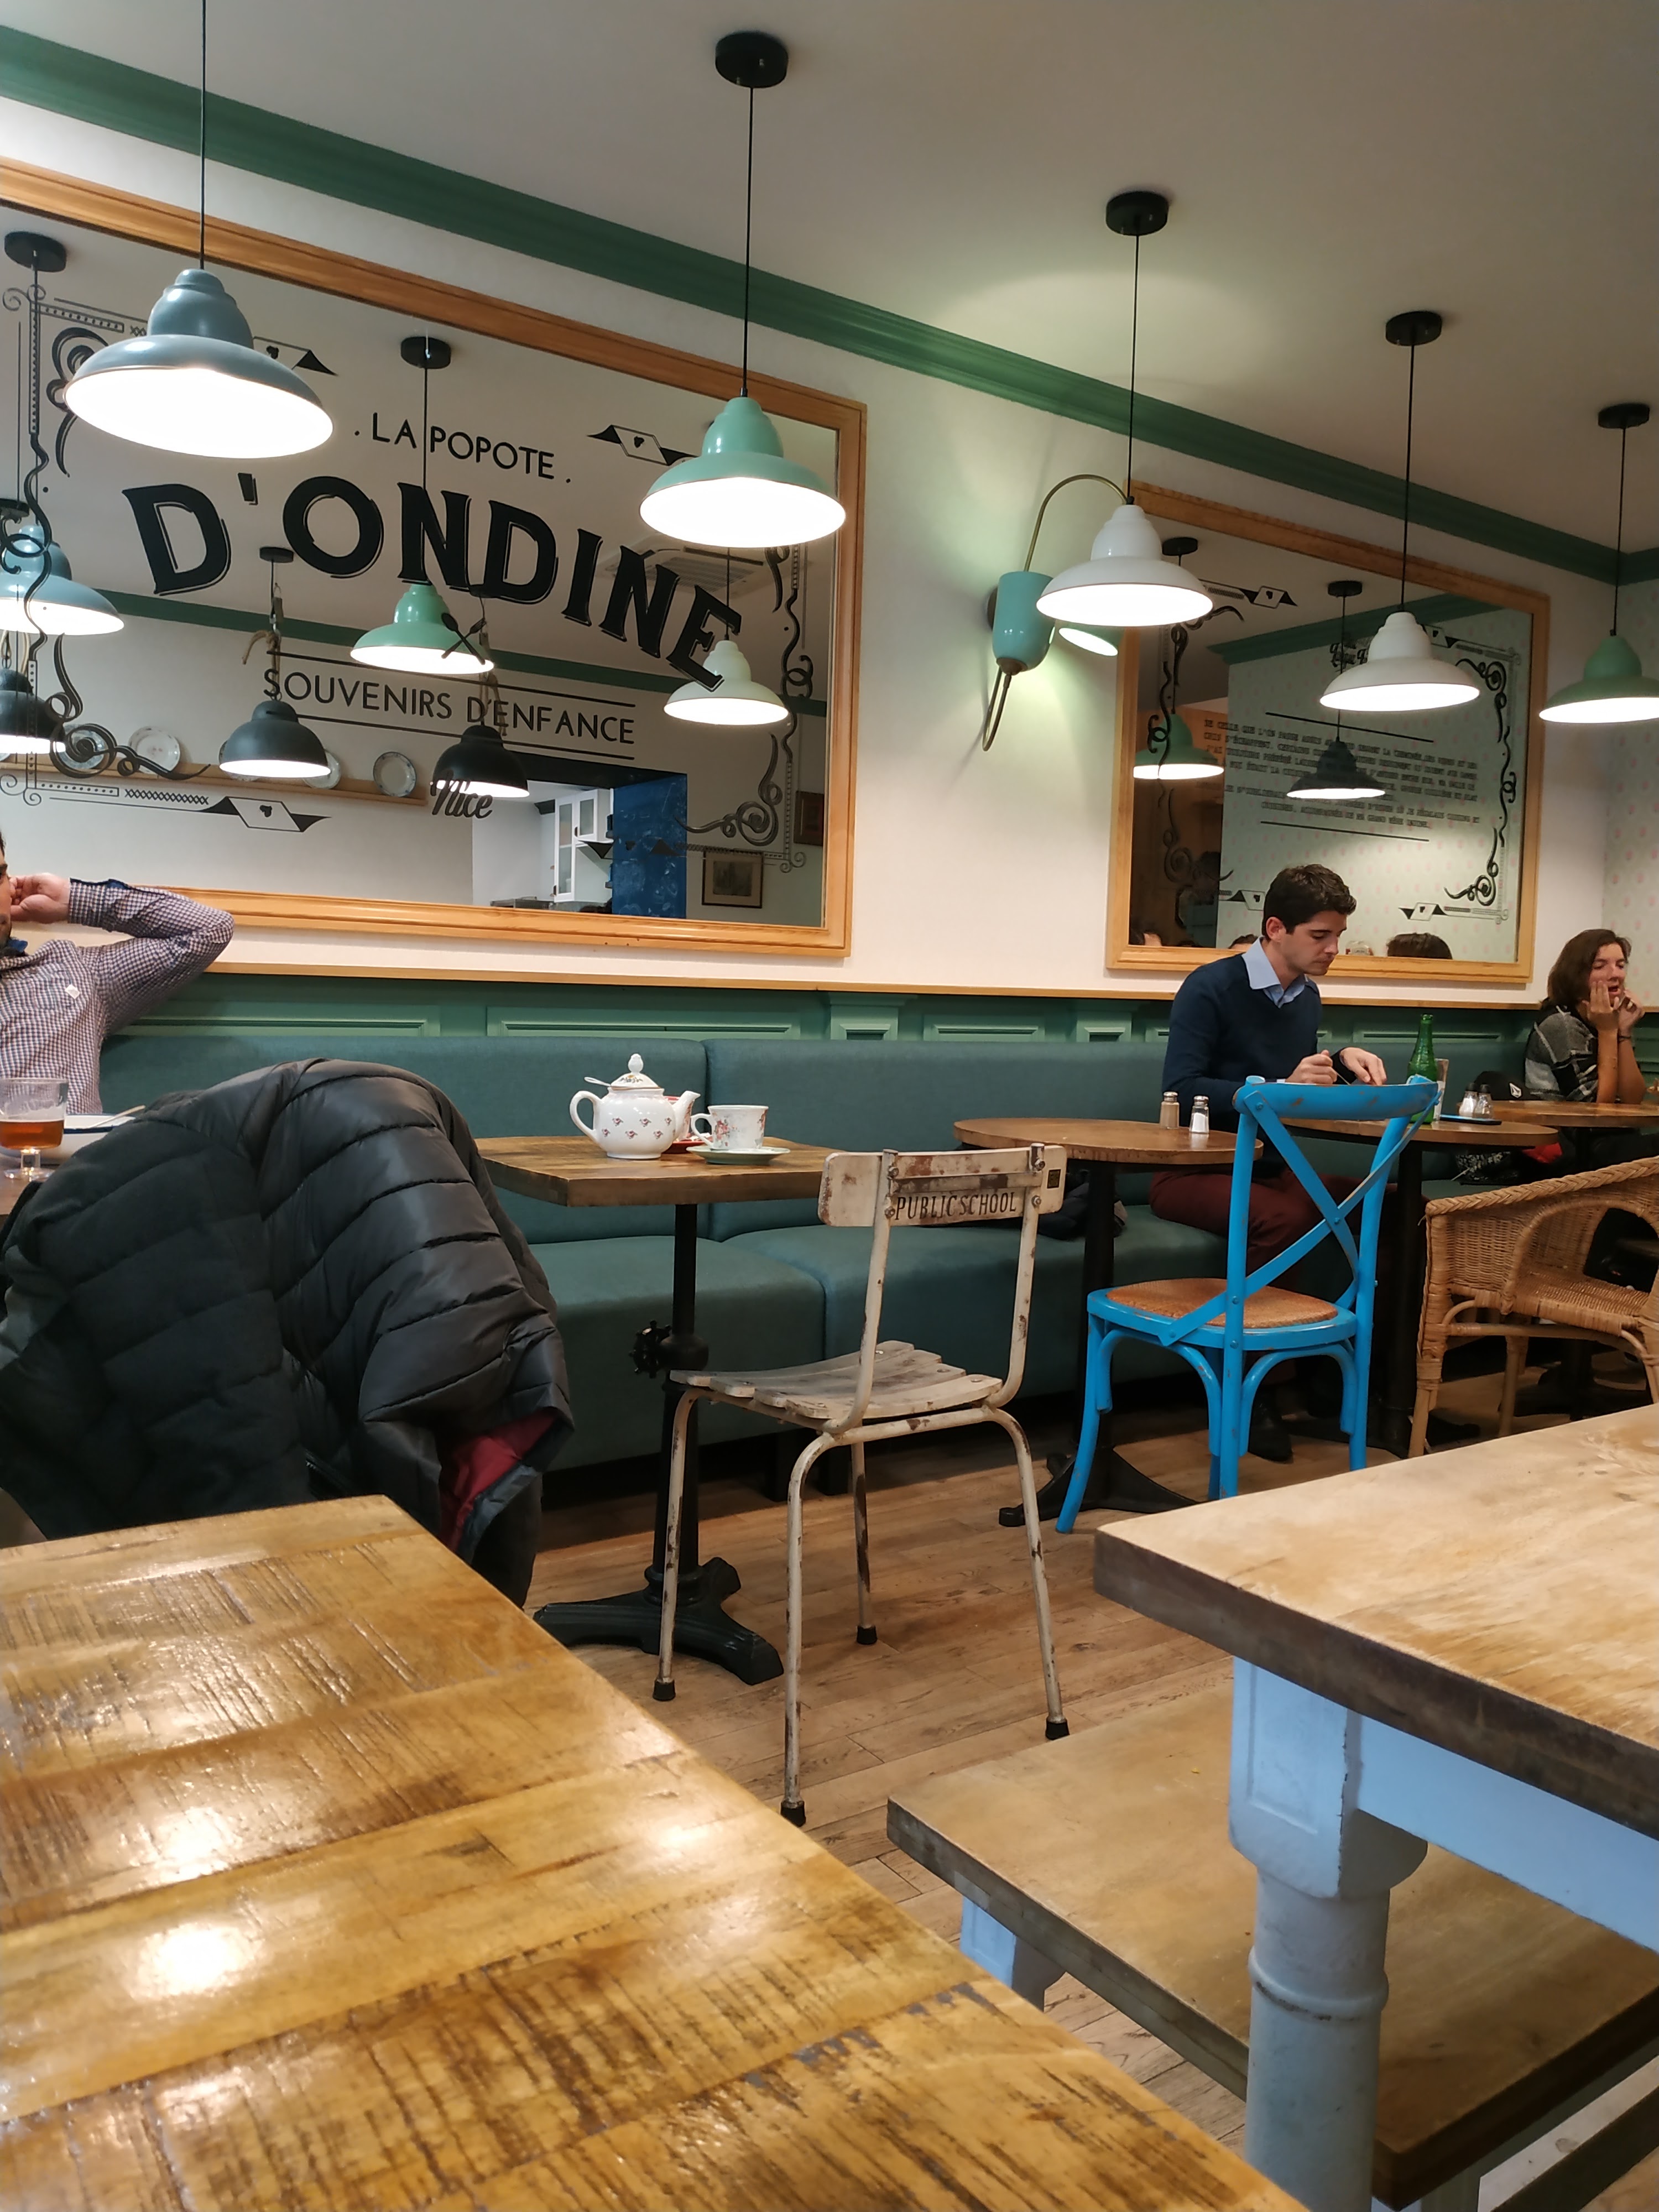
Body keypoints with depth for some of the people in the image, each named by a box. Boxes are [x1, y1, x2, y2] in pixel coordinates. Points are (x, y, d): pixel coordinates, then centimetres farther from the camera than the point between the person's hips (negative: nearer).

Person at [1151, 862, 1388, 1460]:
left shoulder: (1307, 996, 11)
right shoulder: (1211, 987, -12)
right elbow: (1182, 1091, -20)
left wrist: (1341, 1060, 1)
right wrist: (1280, 1087, -27)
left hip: (1267, 1166, 7)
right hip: (1193, 1170, -7)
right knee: (1283, 1216, -36)